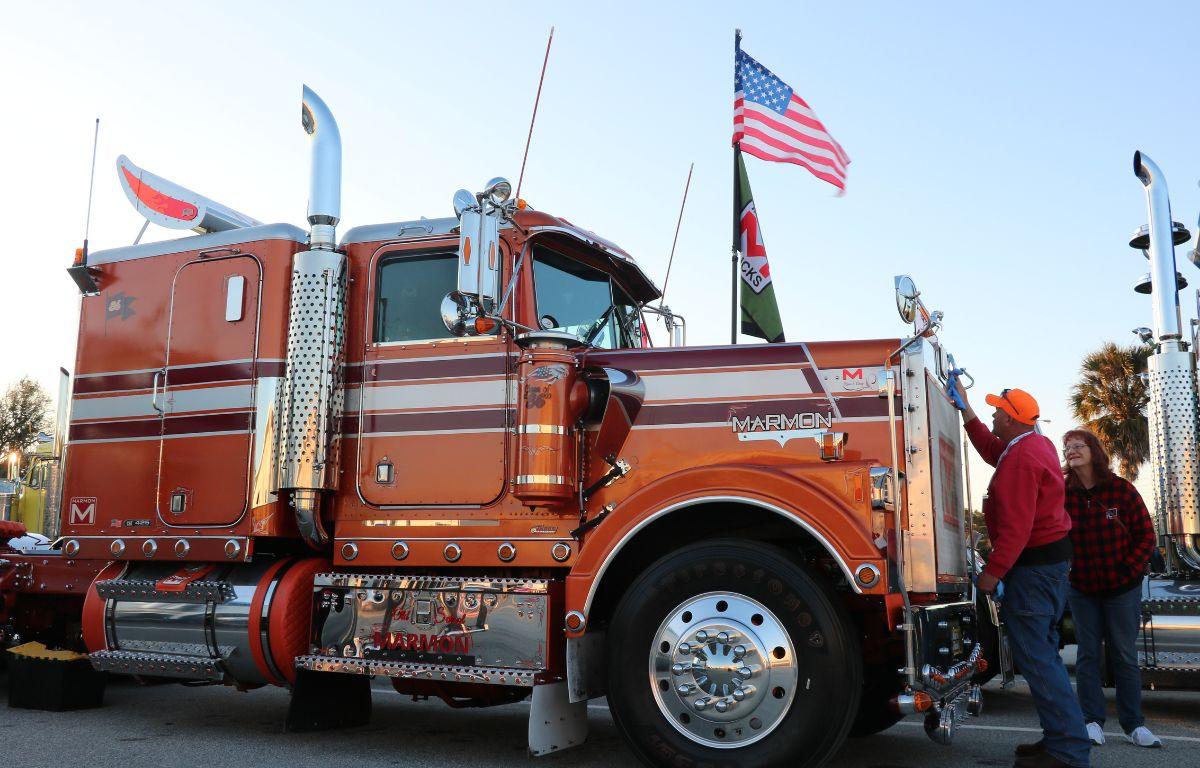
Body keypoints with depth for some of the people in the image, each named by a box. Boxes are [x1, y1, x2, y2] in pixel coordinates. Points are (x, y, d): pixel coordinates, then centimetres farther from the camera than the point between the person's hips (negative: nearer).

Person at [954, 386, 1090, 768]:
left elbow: (1016, 527, -25)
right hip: (1055, 553, 11)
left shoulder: (1020, 460, -21)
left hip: (1034, 562, -11)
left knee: (1034, 655, -9)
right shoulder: (1037, 444, 11)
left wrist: (993, 572, -20)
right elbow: (992, 450, 29)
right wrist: (966, 410, 27)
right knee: (1043, 652, 16)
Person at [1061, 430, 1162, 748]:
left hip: (1122, 588, -1)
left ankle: (1133, 724, 14)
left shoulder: (1121, 489, -8)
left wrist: (1129, 570, -9)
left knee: (1125, 656, 5)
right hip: (1082, 588, 1)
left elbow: (1146, 535, -4)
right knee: (1088, 654, 5)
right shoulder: (1062, 493, -5)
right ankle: (1092, 721, 11)